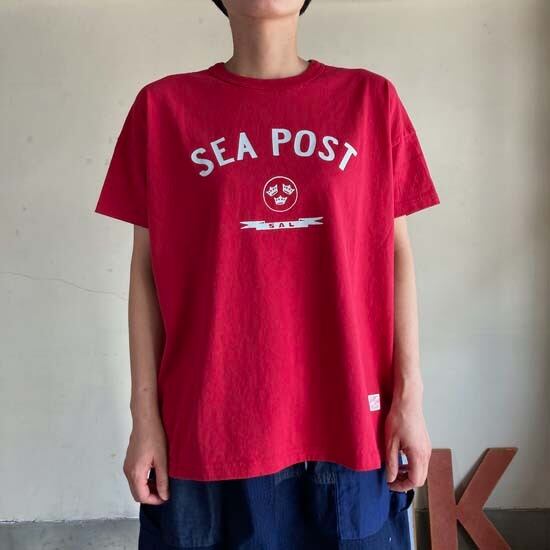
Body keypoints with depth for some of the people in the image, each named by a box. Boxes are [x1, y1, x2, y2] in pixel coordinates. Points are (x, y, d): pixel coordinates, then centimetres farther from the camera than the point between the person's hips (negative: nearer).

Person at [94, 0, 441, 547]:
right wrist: (145, 416, -1)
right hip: (208, 428, 0)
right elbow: (147, 268, 1)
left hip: (348, 422, 1)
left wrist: (410, 397, 0)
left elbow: (395, 255, 3)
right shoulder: (164, 106, 1)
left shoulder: (372, 100, 4)